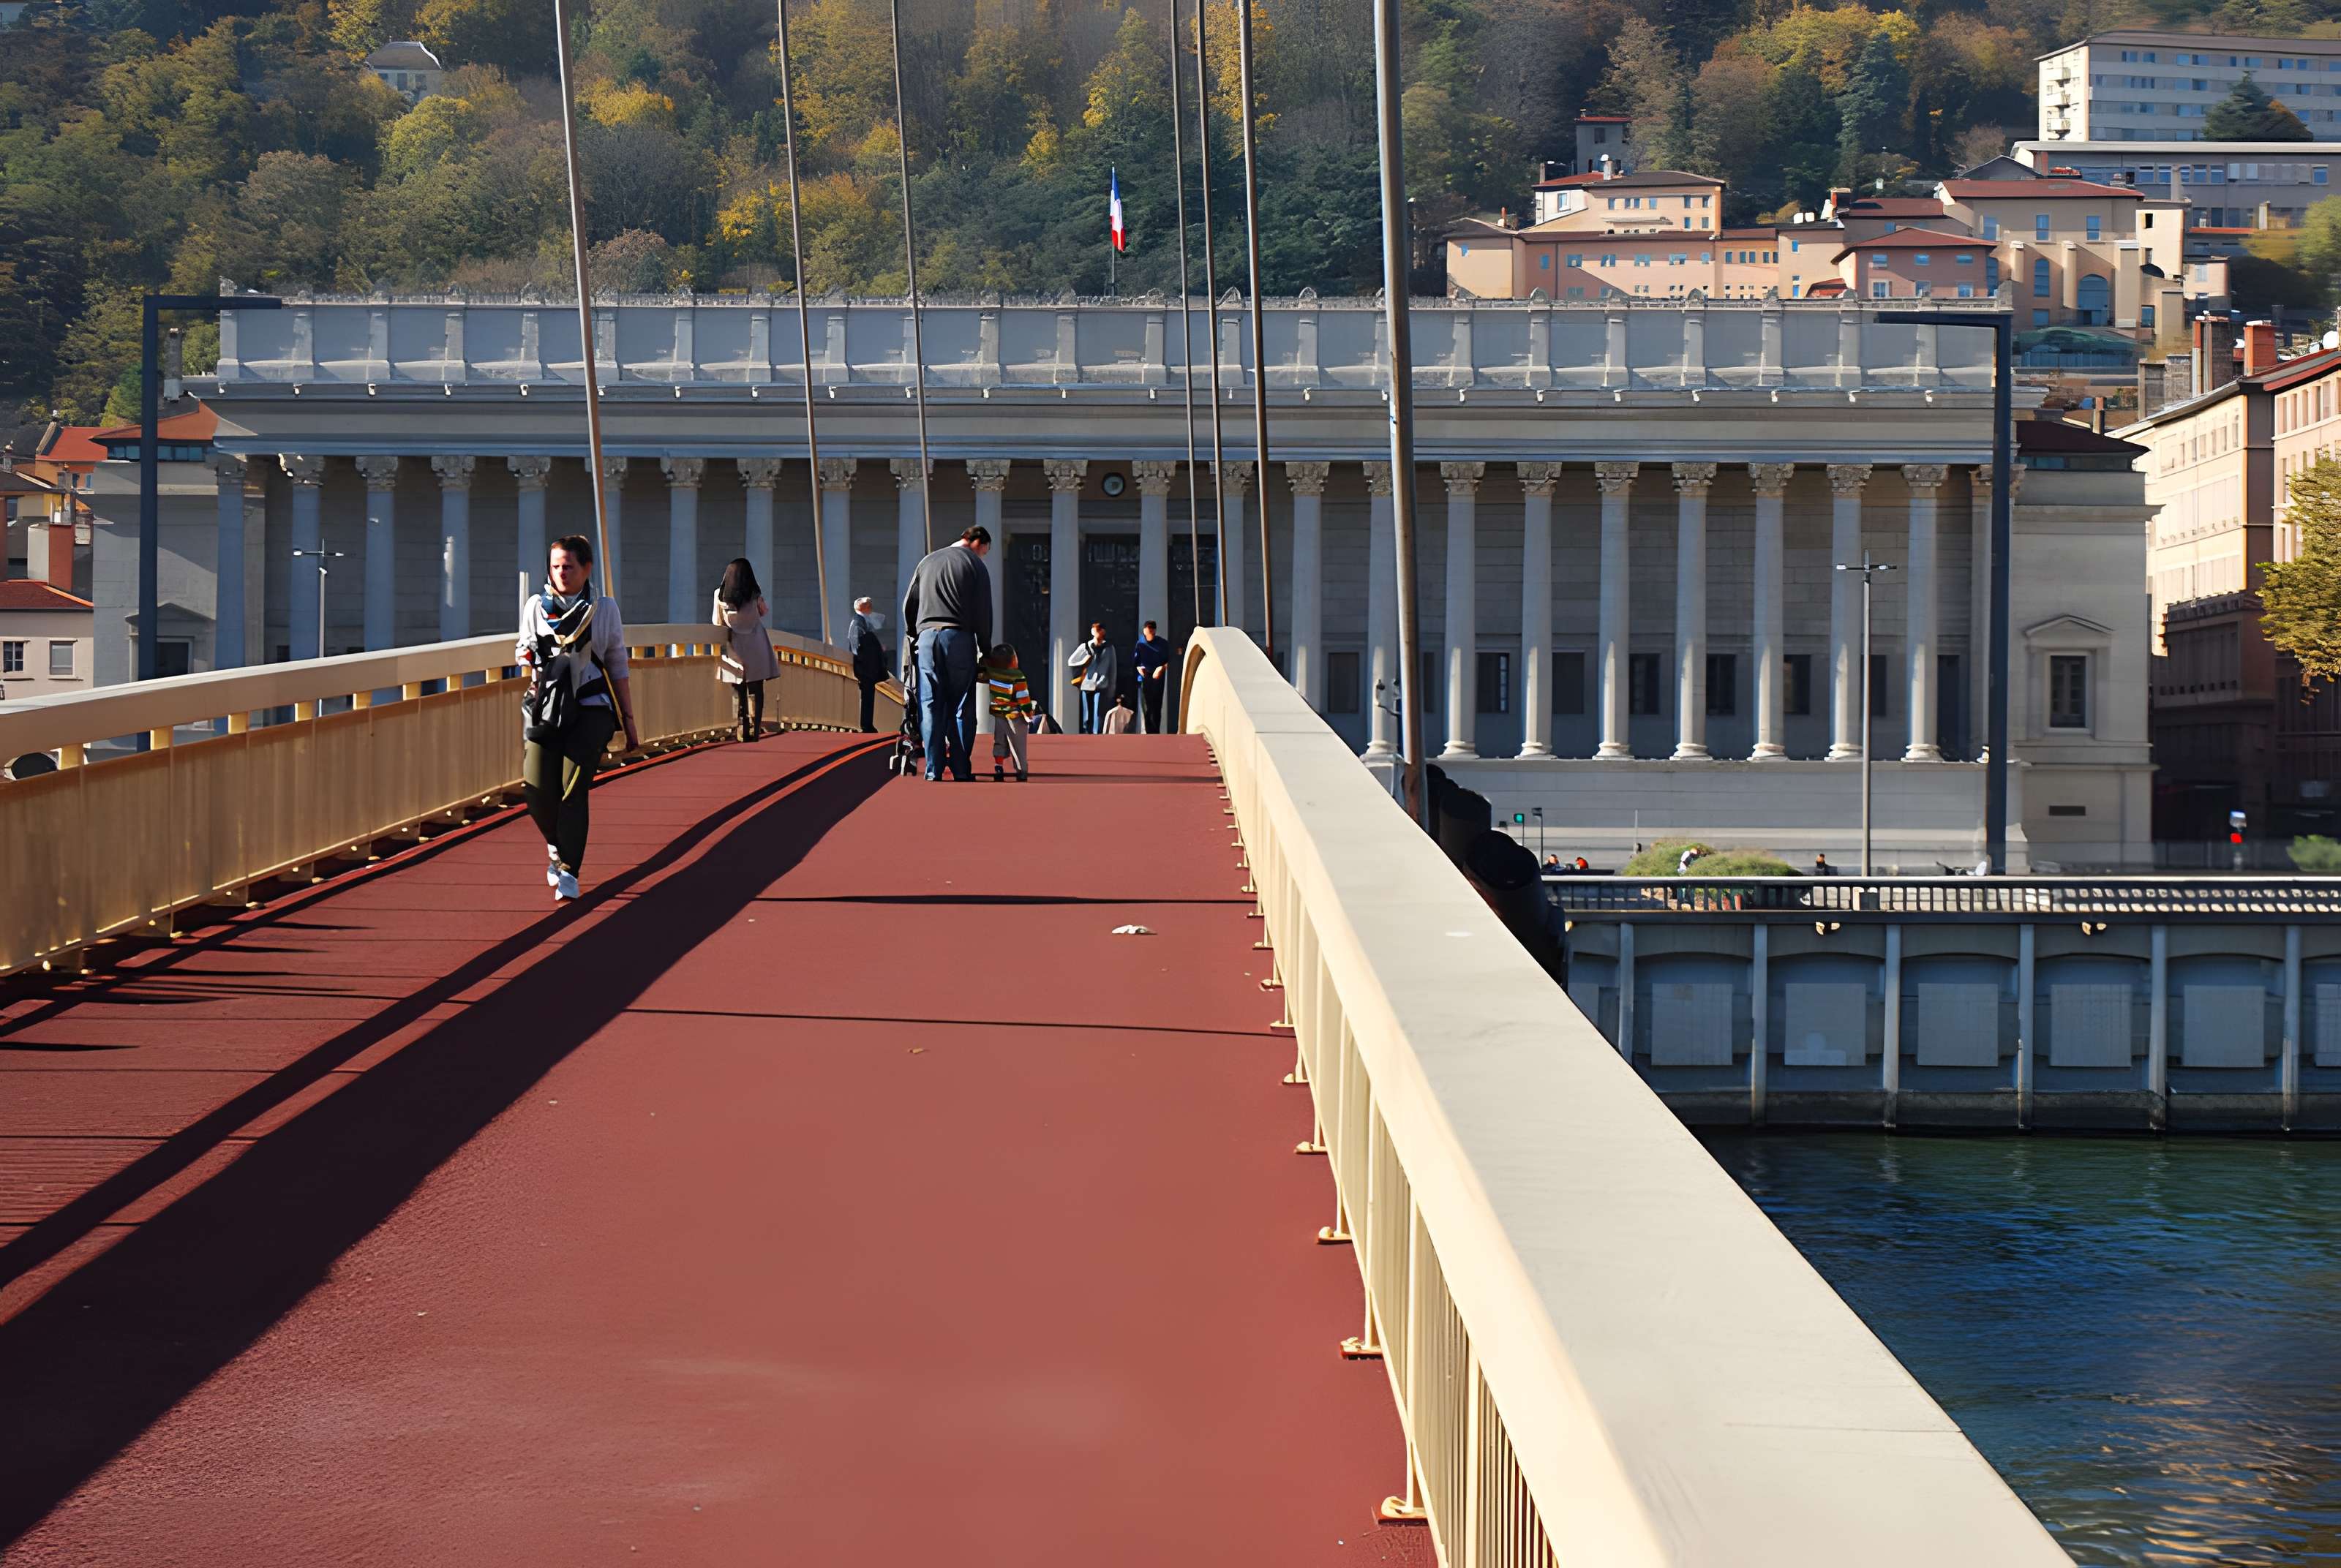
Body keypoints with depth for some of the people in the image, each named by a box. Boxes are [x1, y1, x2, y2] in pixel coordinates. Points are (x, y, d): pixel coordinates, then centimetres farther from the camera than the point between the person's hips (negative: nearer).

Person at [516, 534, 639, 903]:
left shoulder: (605, 609, 10)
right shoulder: (537, 606, 12)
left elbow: (618, 668, 14)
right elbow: (523, 652, 20)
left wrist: (629, 720, 12)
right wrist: (527, 656, -6)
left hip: (591, 709, -1)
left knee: (573, 789, -15)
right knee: (537, 787, -11)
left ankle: (568, 872, -11)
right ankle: (556, 845, 21)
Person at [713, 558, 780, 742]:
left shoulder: (720, 595, -6)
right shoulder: (755, 595, -8)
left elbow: (718, 622, 2)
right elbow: (764, 613, 10)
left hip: (733, 646, 1)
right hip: (755, 644, -1)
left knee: (738, 692, 8)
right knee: (756, 690, 5)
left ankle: (743, 730, 5)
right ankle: (755, 729, 1)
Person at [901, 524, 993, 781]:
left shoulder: (927, 562, 18)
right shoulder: (975, 565, 5)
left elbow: (908, 604, 18)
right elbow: (983, 612, 1)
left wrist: (914, 635, 26)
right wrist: (985, 649, 8)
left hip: (927, 636, 4)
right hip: (960, 638, -4)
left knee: (930, 707, 2)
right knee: (962, 707, -1)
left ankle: (934, 773, -3)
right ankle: (961, 772, -4)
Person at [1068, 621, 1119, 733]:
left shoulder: (1109, 648, 7)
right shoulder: (1085, 647, 7)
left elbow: (1113, 669, 9)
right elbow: (1070, 663, 13)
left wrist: (1112, 688, 7)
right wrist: (1083, 663, 0)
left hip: (1101, 686, -2)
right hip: (1087, 685, 2)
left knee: (1098, 715, -12)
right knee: (1087, 717, 4)